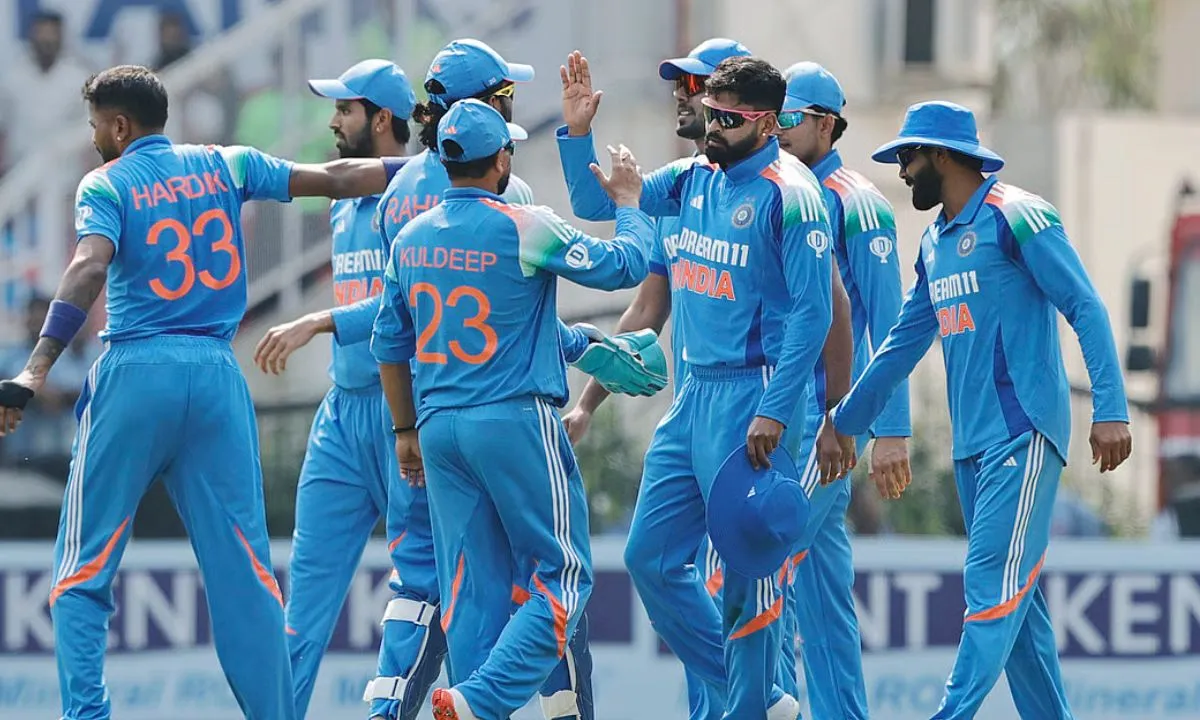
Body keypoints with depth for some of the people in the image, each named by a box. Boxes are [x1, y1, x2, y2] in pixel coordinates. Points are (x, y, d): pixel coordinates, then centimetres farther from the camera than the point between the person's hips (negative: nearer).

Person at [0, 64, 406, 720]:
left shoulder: (105, 184, 0)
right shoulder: (224, 166, 11)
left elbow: (89, 269, -17)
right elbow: (333, 180, 8)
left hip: (134, 376, -3)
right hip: (217, 374, 3)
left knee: (83, 568, 3)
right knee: (243, 567, 5)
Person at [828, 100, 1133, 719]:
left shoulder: (1016, 217, -8)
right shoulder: (935, 242, 18)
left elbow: (1087, 310, -12)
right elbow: (904, 342, 26)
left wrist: (1110, 410, -19)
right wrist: (844, 424, 26)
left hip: (1023, 435, -9)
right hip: (971, 444, 9)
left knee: (993, 587, -13)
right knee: (1016, 598, 8)